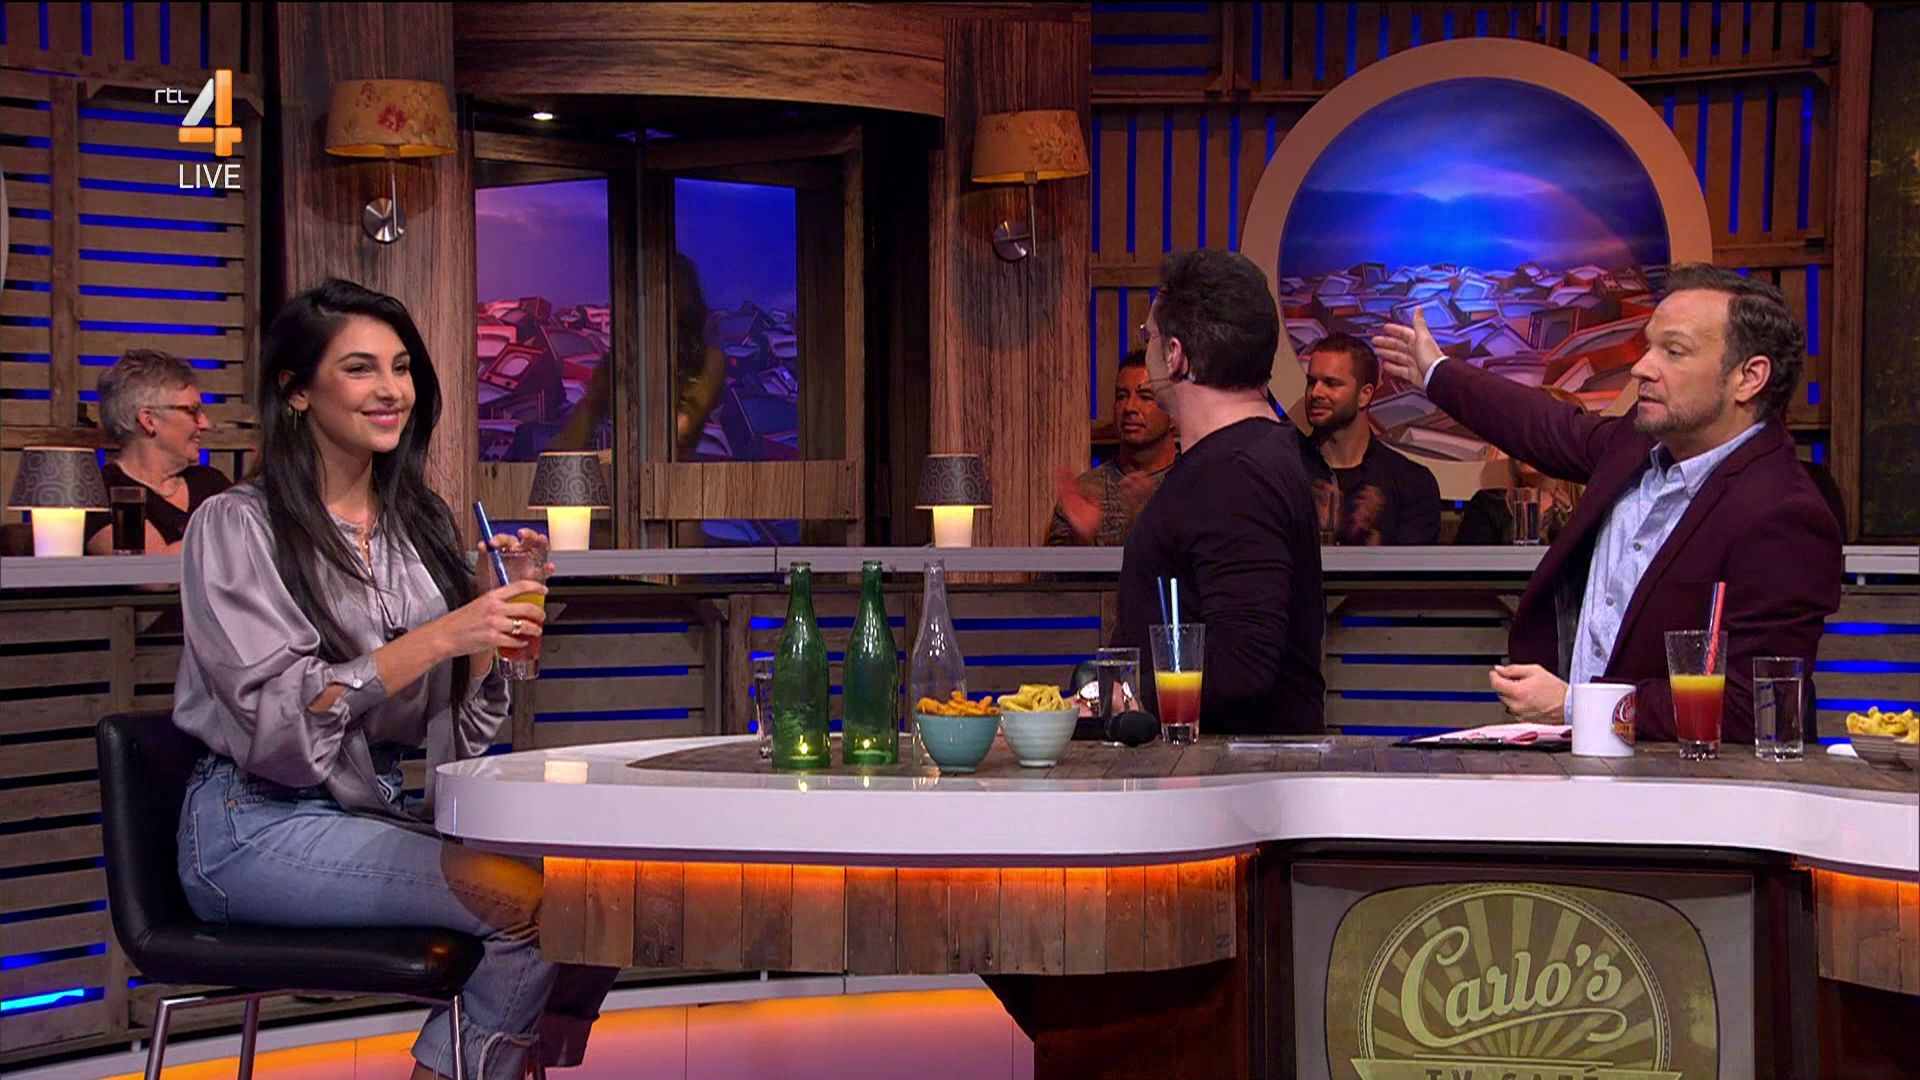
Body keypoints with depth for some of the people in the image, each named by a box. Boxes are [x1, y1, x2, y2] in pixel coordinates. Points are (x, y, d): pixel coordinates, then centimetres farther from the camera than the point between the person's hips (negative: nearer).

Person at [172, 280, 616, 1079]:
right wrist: (440, 636, -20)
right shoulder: (236, 526, -3)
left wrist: (494, 609, -2)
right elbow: (278, 720, -15)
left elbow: (457, 728, 14)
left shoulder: (420, 523, 14)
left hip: (395, 816, 6)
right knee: (526, 899, -26)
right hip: (261, 825, -6)